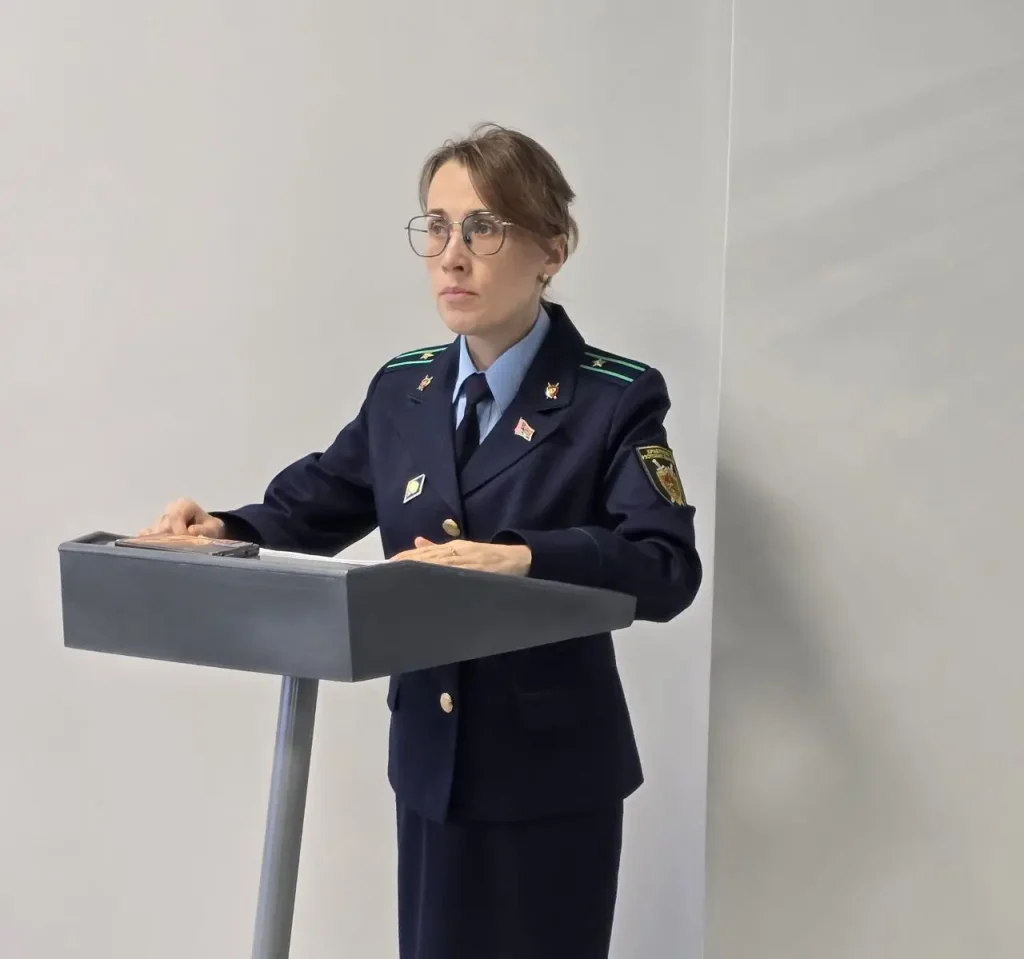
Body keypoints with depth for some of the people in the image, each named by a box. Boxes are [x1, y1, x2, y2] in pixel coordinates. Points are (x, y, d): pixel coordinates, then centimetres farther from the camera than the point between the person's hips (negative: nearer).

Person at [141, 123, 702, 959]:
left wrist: (520, 558, -39)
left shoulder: (618, 399, -10)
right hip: (430, 759, 5)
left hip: (553, 772, -4)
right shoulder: (401, 390, 7)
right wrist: (221, 530, -10)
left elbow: (666, 567, -22)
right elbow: (311, 507, 12)